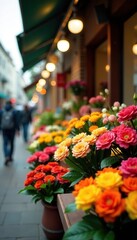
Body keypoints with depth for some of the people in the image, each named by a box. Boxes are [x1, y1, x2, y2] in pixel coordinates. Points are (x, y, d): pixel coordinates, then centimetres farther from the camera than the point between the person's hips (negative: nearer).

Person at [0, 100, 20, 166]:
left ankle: (6, 157, -19)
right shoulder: (14, 111, -3)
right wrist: (18, 129, 1)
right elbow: (16, 121, -4)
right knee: (11, 143, 14)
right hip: (12, 129, 0)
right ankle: (10, 157, 20)